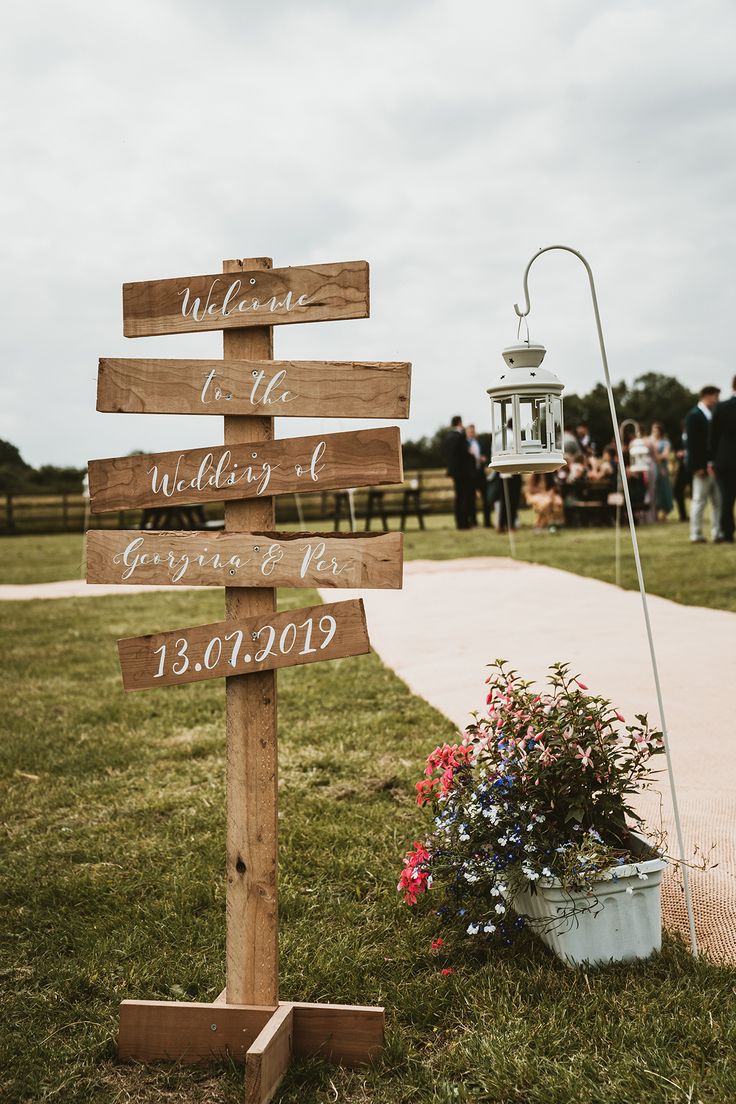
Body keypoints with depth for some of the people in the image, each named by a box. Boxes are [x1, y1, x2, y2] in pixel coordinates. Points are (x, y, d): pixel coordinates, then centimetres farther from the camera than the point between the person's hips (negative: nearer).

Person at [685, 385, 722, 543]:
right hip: (702, 467, -8)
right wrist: (698, 466, -18)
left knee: (718, 501, 6)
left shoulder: (711, 415, 17)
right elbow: (692, 443, -13)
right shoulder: (694, 415, -7)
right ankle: (696, 535, 0)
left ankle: (718, 533, 10)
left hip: (714, 466, 8)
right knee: (699, 500, -4)